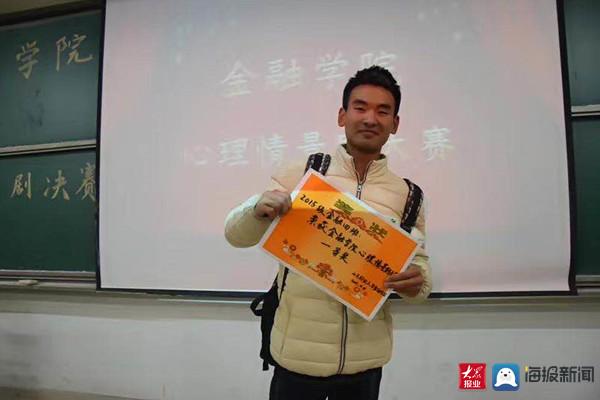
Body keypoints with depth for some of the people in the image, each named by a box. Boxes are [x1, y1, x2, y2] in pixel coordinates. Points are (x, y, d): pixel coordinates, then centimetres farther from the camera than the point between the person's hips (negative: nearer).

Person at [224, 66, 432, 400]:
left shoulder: (407, 196, -1)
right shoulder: (300, 176, -7)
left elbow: (420, 267, 4)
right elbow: (236, 235, -5)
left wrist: (417, 283, -19)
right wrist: (260, 209, -27)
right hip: (299, 353, -1)